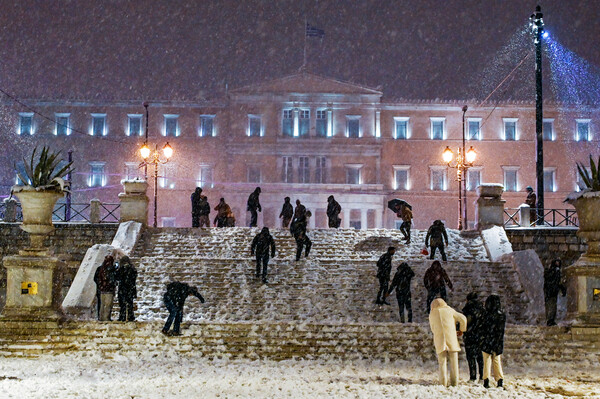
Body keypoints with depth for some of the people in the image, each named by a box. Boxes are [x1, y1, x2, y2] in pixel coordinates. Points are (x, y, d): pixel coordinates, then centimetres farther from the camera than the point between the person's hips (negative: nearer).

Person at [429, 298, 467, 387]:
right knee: (454, 362, 6)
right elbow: (463, 319, 4)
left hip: (439, 340, 1)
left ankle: (443, 383, -2)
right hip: (452, 339, -1)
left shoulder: (432, 314, 14)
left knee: (442, 363, 4)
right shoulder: (449, 310, 10)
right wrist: (462, 330, 18)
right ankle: (454, 383, 3)